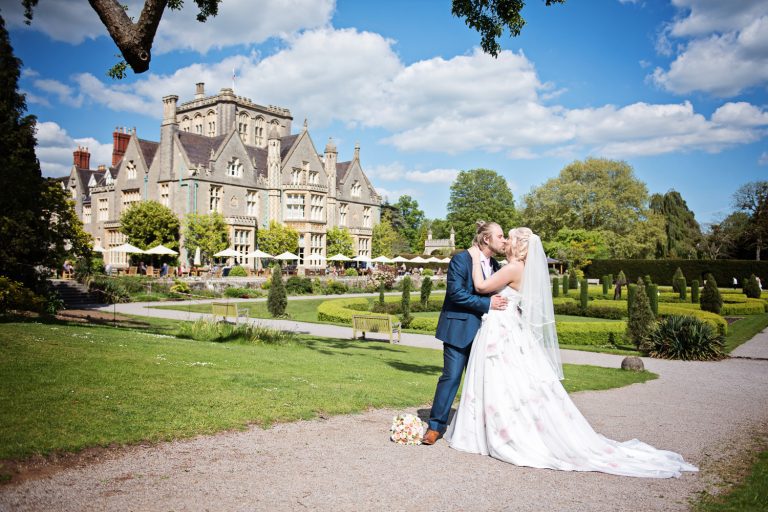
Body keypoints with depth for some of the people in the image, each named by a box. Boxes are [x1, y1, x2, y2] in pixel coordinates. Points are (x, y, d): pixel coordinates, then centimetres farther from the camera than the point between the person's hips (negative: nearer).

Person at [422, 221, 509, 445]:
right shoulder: (461, 259, -10)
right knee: (451, 376, -6)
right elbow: (456, 292, -18)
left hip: (482, 330, 7)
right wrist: (487, 304, -19)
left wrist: (500, 304, 1)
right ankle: (436, 425, 4)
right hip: (459, 328, -7)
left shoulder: (495, 265, 12)